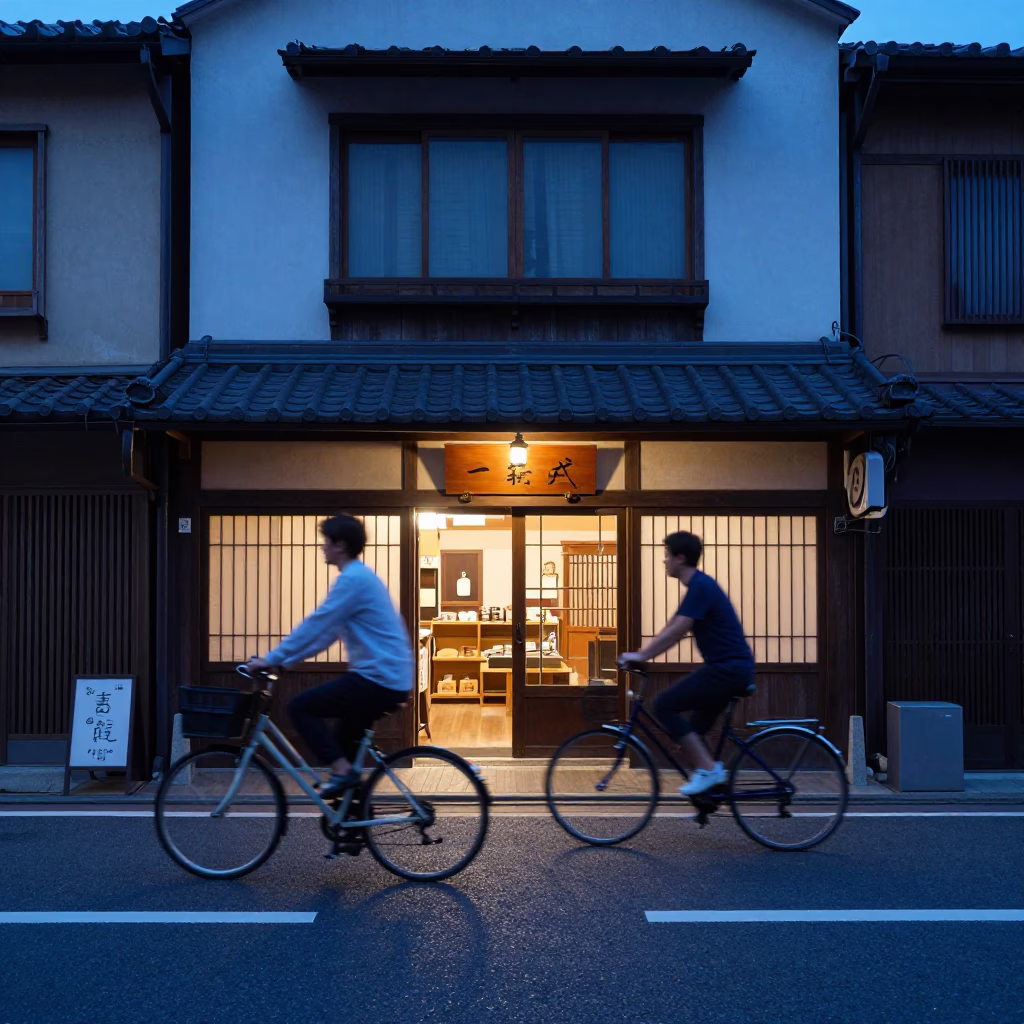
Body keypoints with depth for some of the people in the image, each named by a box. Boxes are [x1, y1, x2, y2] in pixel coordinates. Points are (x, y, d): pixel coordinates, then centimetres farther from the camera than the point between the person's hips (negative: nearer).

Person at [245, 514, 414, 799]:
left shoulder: (353, 579, -13)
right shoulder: (361, 576, 19)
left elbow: (315, 626, -16)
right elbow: (325, 632, 22)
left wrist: (271, 659, -10)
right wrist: (280, 658, 20)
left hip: (378, 679, -10)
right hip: (390, 678, 10)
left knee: (300, 707, -5)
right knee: (344, 740, 19)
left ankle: (341, 770, -9)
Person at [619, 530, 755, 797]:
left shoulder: (701, 587, -15)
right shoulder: (698, 586, 17)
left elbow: (676, 631, -21)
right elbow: (671, 627, 20)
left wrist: (642, 655, -18)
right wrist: (642, 653, 15)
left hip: (727, 668, -10)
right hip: (732, 668, 10)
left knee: (664, 705, -11)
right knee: (693, 731, 13)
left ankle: (708, 769, -11)